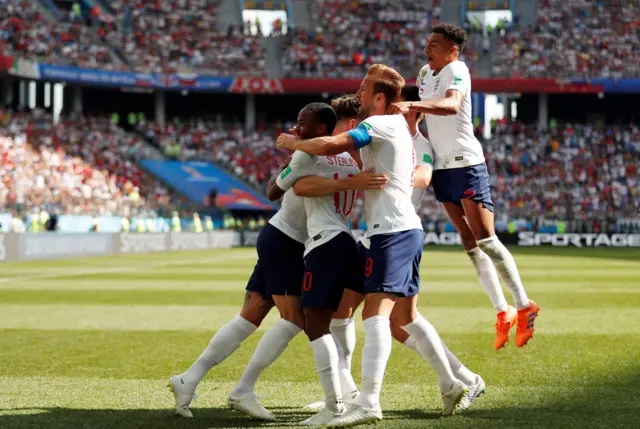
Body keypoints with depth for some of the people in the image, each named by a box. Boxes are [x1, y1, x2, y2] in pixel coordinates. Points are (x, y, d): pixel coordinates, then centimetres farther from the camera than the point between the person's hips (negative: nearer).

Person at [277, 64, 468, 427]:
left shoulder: (381, 125, -10)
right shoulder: (399, 127, 20)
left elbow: (330, 146, -20)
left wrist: (292, 143, -3)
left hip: (392, 230, -10)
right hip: (408, 229, 10)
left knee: (376, 312, -18)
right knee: (405, 315, 19)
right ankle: (451, 384, 25)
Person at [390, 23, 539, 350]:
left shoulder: (456, 70, -14)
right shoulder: (425, 74, 12)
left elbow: (452, 105, -35)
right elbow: (422, 111, 29)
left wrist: (411, 105, -46)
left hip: (466, 163, -8)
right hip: (442, 167, 8)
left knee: (485, 239, -12)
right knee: (470, 243, 6)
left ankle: (523, 305, -5)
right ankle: (502, 312, 10)